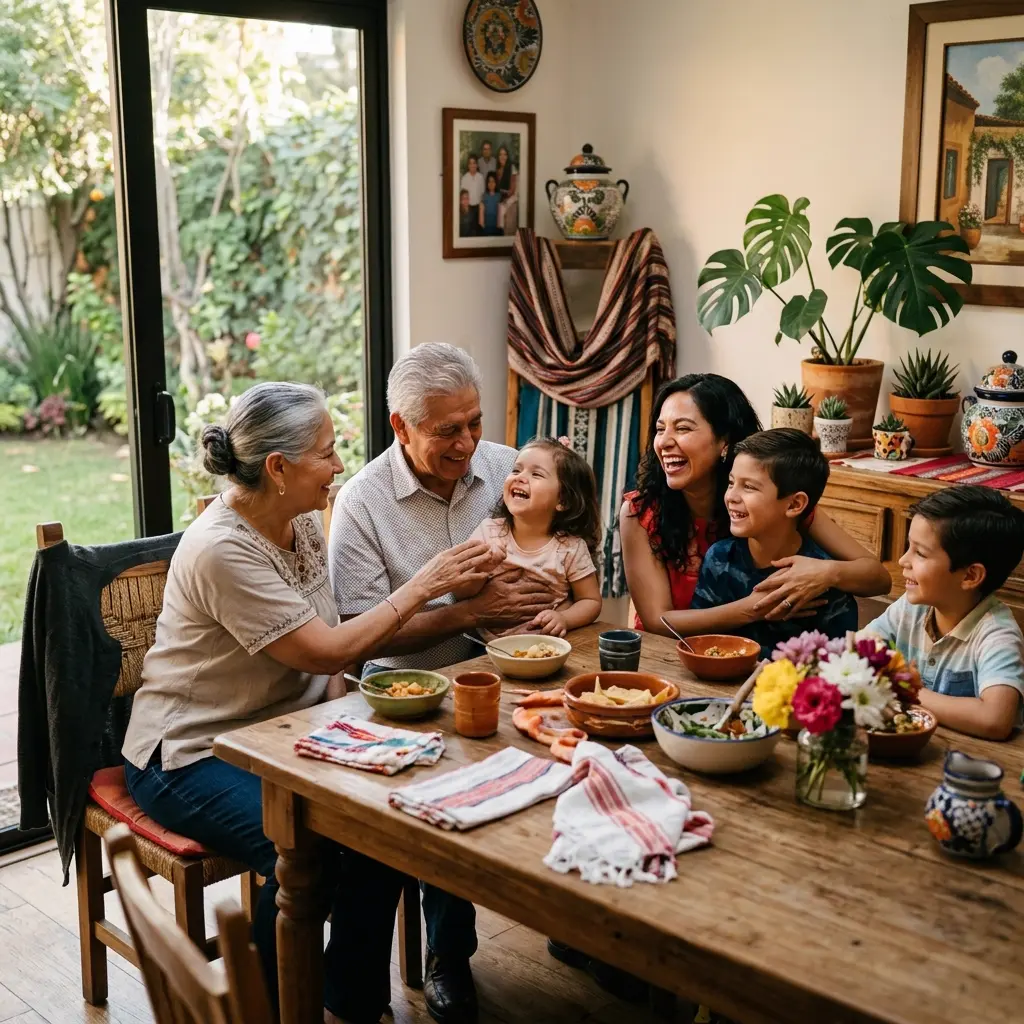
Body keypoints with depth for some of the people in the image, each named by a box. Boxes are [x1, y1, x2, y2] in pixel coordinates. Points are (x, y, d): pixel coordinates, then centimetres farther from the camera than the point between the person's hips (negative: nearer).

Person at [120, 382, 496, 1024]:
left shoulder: (304, 521, 2)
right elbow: (327, 652, -23)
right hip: (192, 754, -8)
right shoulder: (222, 550, -24)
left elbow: (332, 639, 6)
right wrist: (421, 586, -17)